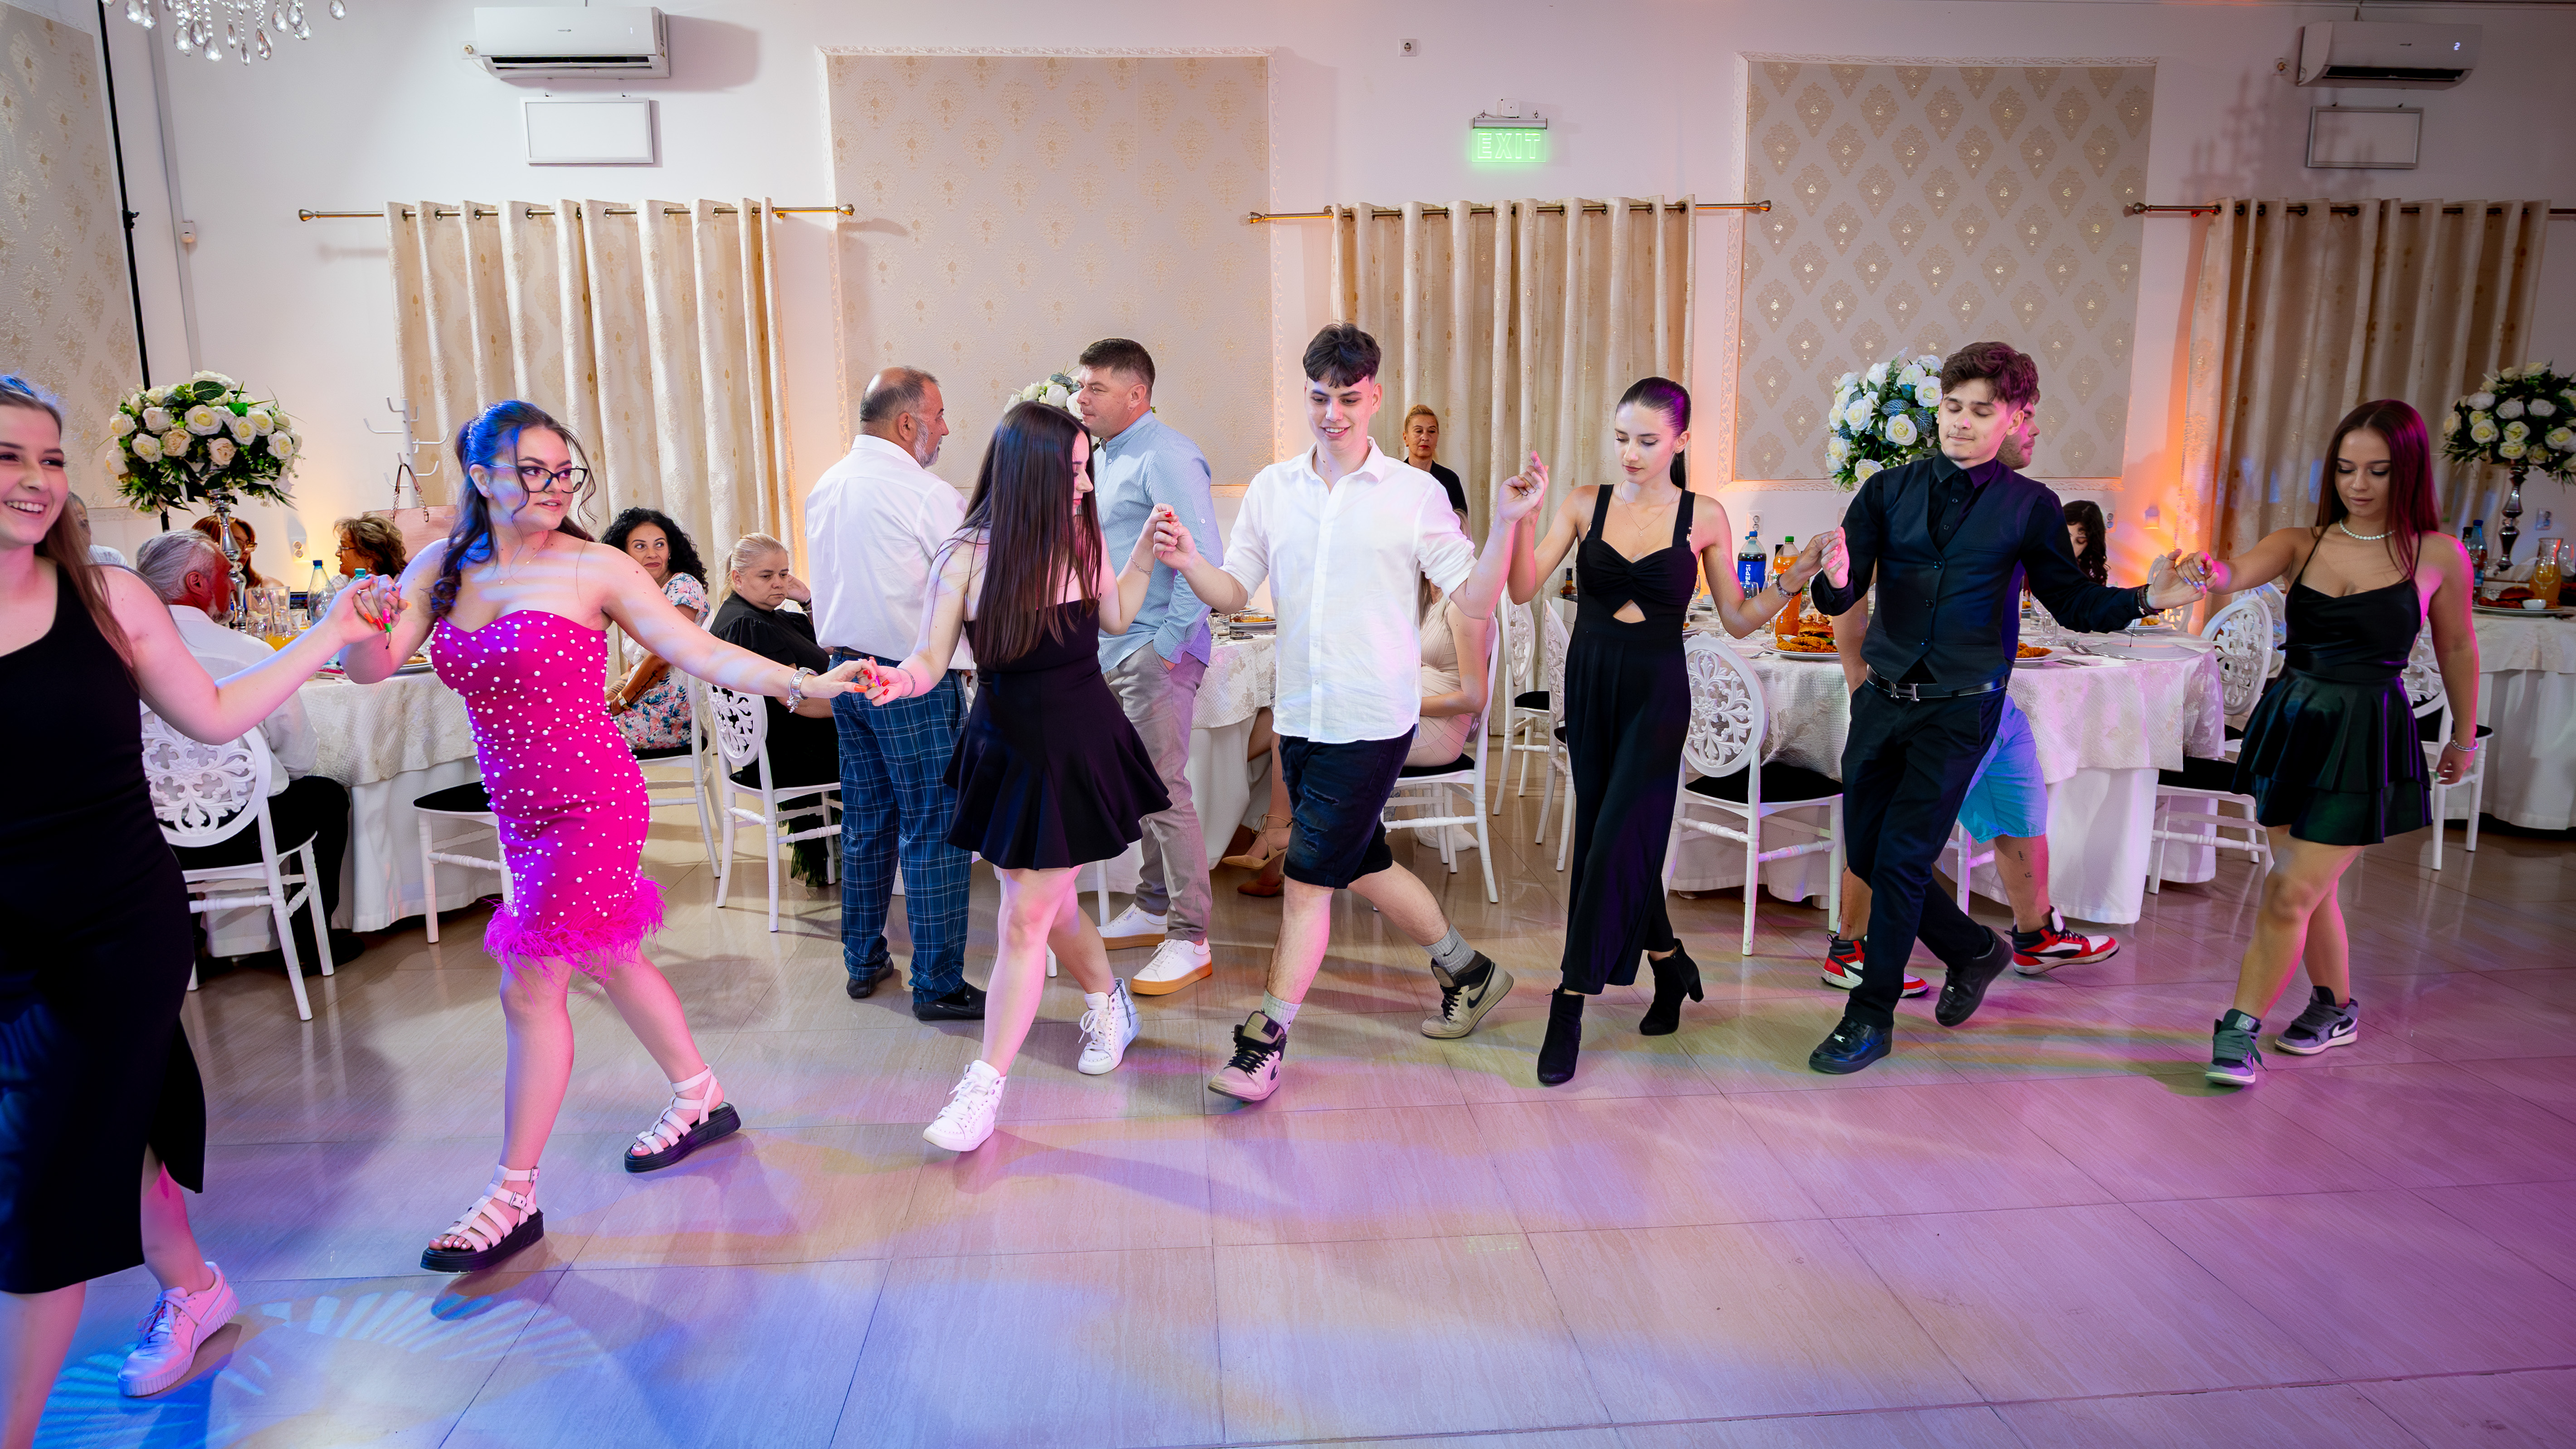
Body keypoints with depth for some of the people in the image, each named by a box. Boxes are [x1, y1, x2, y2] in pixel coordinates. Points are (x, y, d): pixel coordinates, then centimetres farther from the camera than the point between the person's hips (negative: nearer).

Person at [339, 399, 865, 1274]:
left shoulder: (593, 568, -11)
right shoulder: (442, 568, 3)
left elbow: (701, 653, -12)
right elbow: (372, 667, -5)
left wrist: (805, 684, -24)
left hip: (592, 803, -6)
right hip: (519, 809, 6)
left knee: (529, 989, -4)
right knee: (606, 961, 18)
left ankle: (513, 1200, 9)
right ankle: (700, 1098, 39)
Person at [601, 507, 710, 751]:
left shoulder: (684, 586, -11)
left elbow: (662, 659, -19)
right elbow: (633, 670, 16)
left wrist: (618, 703, -11)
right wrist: (605, 698, -3)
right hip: (643, 704, 8)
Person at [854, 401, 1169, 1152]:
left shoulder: (1082, 539, -4)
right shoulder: (967, 557, -12)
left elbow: (1115, 617, 14)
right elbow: (931, 660, -10)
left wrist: (1146, 551, 3)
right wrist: (898, 680, -32)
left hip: (1082, 745, -1)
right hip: (1009, 748, 1)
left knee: (1027, 920, -4)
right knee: (1053, 906, 17)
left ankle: (984, 1090, 6)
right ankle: (1110, 1005, 48)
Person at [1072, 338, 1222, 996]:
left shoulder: (1167, 458, -14)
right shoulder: (1101, 458, 17)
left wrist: (1170, 642, -21)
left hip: (1156, 651, -10)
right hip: (1113, 649, 10)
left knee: (1165, 790, -9)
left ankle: (1190, 941, -2)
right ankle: (1154, 908, 29)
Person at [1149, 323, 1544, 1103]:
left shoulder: (1414, 493, -3)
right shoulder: (1270, 488, 8)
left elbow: (1476, 600, -4)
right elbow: (1233, 592, 8)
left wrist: (1506, 523, -16)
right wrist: (1187, 563, -11)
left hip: (1373, 721, -5)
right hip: (1299, 716, 5)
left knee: (1309, 876, -5)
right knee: (1363, 865, 17)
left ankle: (1264, 1044, 7)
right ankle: (1468, 972, 39)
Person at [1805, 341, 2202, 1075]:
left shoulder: (2030, 507, 0)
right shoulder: (1889, 490, 2)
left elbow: (2072, 602, 7)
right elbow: (1839, 598, -5)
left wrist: (2145, 599, -12)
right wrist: (1836, 580, -30)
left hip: (1959, 710, -3)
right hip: (1883, 698, 3)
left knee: (1900, 860, -6)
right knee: (1866, 853, 9)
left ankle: (1870, 1018, 10)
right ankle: (1975, 950, 34)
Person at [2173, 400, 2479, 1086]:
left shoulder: (2439, 556, -2)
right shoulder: (2301, 544, 2)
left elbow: (2456, 650, 10)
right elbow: (2242, 572, -19)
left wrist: (2464, 737, 20)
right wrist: (2213, 571, -44)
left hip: (2366, 737, -3)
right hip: (2289, 722, 3)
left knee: (2290, 894, -9)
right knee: (2310, 889, 16)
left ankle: (2241, 1029, 3)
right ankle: (2335, 1009, 37)